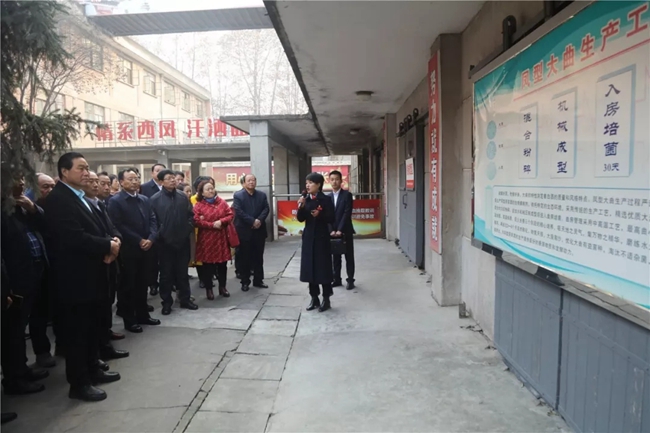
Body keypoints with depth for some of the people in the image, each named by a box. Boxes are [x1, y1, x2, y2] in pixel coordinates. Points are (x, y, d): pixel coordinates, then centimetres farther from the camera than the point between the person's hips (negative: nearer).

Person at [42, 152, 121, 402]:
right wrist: (108, 246, -16)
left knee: (91, 328, 19)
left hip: (90, 275, 10)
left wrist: (109, 244, -6)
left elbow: (94, 230, 15)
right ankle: (79, 384, 14)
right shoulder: (57, 200, -17)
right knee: (77, 331, 2)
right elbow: (74, 237, -27)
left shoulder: (80, 197, 13)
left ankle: (92, 370, 33)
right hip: (75, 277, -9)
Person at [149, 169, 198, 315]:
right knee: (166, 273, 9)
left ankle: (185, 299, 24)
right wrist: (159, 235, -10)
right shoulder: (155, 199, -7)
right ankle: (167, 302, 20)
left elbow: (191, 215, 9)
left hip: (182, 241, 3)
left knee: (182, 272, 13)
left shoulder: (183, 197, 4)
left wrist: (188, 229, -2)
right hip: (165, 242, -3)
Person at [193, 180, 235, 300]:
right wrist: (212, 225, -18)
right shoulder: (199, 205, -3)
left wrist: (221, 221, -15)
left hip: (221, 238, 3)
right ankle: (209, 289, 15)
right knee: (208, 265, 3)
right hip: (206, 239, -3)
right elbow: (197, 221, -12)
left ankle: (222, 287, 22)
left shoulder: (222, 202, 6)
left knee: (222, 263, 9)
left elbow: (231, 215, 2)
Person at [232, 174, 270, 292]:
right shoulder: (238, 195, -3)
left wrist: (259, 220, -17)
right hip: (244, 231, -4)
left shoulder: (262, 195, 10)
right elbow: (239, 211, -13)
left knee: (258, 257, 10)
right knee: (245, 258, 3)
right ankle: (245, 282, 12)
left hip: (259, 230, 4)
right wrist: (252, 221, -19)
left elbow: (266, 209, 1)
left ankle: (258, 280, 20)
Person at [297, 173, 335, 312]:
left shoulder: (326, 200, -7)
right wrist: (301, 207, -13)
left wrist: (319, 215, -24)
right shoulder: (306, 199, 5)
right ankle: (314, 298, 19)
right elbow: (300, 219, 3)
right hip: (308, 237, 5)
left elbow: (331, 219, -9)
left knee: (323, 268, 0)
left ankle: (326, 299, 11)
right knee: (310, 267, 8)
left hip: (321, 237, -5)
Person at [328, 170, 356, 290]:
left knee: (349, 257, 4)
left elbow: (347, 213, -11)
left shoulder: (347, 195, -4)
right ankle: (337, 279, 18)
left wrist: (340, 230, -17)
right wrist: (332, 230, -10)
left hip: (345, 231, -3)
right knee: (335, 257, 9)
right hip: (333, 232, 4)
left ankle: (350, 280, 11)